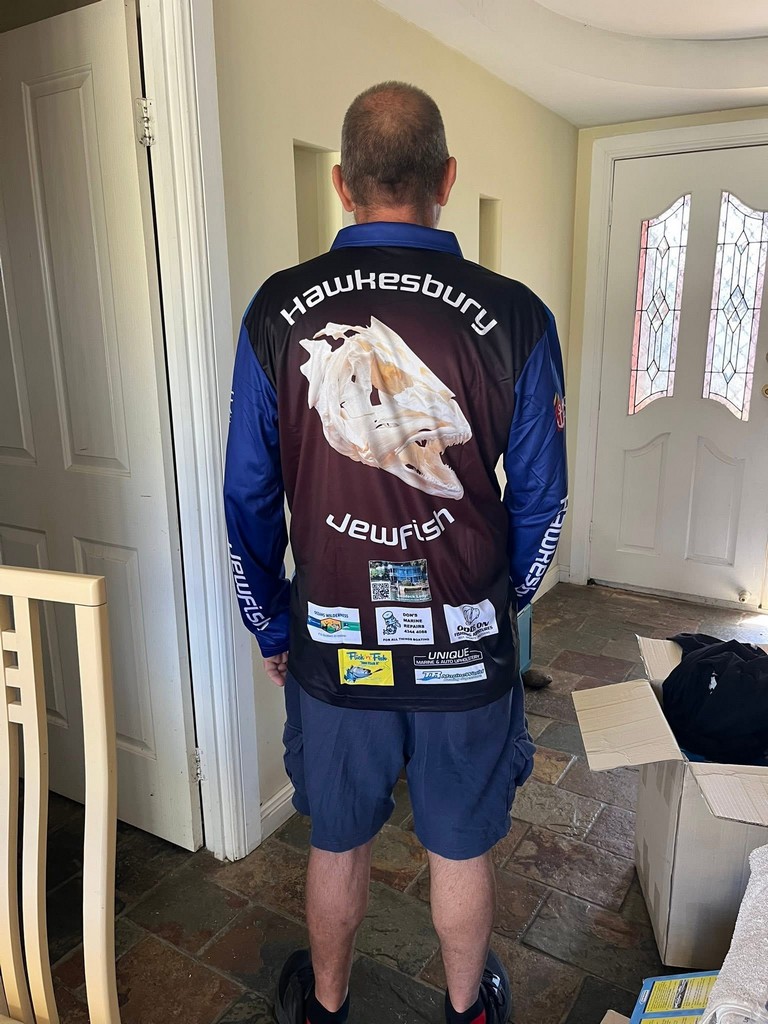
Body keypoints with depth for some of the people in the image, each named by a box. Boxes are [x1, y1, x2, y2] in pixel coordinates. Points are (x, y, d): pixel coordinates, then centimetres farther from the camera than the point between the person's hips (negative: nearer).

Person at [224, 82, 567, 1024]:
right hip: (466, 647, 0)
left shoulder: (278, 311, -8)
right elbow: (541, 500, -4)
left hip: (333, 644, 1)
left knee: (337, 845, 24)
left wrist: (270, 626, 11)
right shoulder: (513, 316, -11)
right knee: (461, 849, 23)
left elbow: (248, 496, -3)